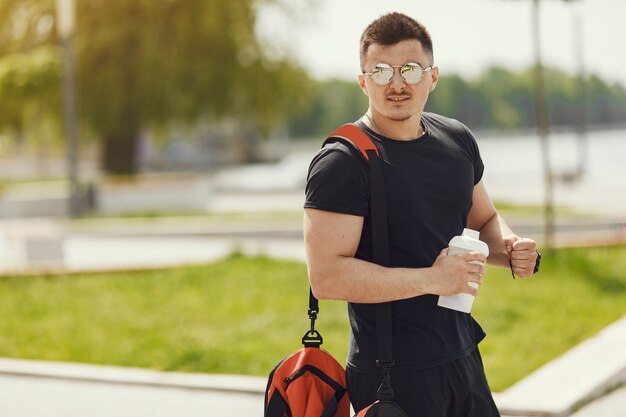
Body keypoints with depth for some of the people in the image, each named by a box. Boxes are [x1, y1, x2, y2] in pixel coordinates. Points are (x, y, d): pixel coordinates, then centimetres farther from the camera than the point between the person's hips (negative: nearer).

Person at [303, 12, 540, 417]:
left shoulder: (457, 140, 7)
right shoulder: (341, 163, -16)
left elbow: (484, 220, 22)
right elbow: (326, 277, -24)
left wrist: (510, 249, -1)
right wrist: (432, 279, -23)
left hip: (463, 355, 7)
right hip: (392, 374, -7)